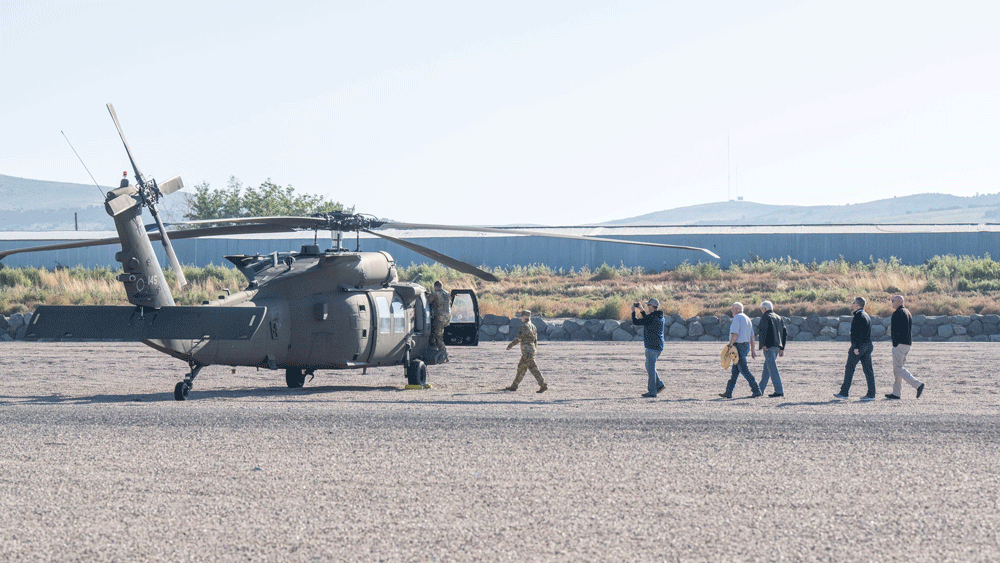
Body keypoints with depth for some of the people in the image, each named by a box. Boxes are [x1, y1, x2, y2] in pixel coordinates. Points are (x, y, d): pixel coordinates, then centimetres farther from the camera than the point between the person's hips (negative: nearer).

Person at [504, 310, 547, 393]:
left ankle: (543, 386, -13)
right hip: (532, 348, 10)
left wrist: (510, 345, -6)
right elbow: (535, 338, 18)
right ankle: (514, 386, 18)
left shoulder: (524, 326, -13)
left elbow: (518, 338, -16)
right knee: (521, 368, 14)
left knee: (533, 369, -10)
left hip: (527, 350, -10)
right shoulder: (532, 326, 15)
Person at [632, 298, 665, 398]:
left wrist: (633, 311, 0)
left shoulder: (651, 317, -18)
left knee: (650, 368, -3)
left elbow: (635, 322, -14)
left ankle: (652, 392, -1)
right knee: (650, 366, 22)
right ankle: (659, 384, 16)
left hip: (652, 346, -9)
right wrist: (642, 310, 25)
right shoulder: (659, 316, 9)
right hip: (659, 346, 9)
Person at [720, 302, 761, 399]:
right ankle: (728, 393, 15)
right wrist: (752, 350, 19)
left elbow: (735, 334, -21)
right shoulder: (747, 319, 16)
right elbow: (751, 336, 17)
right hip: (746, 346, 10)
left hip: (738, 346, -10)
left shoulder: (737, 318, -12)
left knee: (744, 370, -8)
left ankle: (756, 391, -12)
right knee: (735, 370, 12)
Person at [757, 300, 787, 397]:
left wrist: (764, 344, -21)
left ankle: (779, 391, -14)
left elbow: (764, 330, -21)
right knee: (766, 369, 16)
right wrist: (782, 348, 20)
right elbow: (784, 334, 19)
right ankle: (760, 390, 22)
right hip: (777, 347, 9)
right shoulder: (778, 318, 19)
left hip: (769, 347, -9)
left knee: (773, 369, -9)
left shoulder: (765, 317, -5)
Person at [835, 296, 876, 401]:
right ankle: (871, 394, -2)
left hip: (858, 345, -9)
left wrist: (856, 347, -23)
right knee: (868, 369, 3)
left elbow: (858, 333, -20)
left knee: (849, 369, 0)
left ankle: (844, 392, 4)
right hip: (867, 345, 9)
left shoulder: (858, 317, -13)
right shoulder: (866, 316, 17)